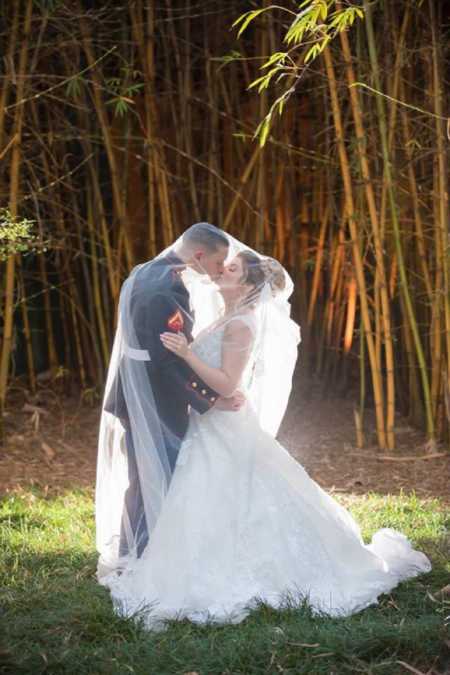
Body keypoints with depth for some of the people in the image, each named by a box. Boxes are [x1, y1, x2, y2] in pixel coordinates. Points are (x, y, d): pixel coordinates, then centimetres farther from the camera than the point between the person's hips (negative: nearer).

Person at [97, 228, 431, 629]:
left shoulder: (240, 324, -19)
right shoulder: (227, 318, 10)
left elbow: (227, 385, -25)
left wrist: (186, 353, -29)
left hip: (226, 433, -9)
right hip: (212, 427, 9)